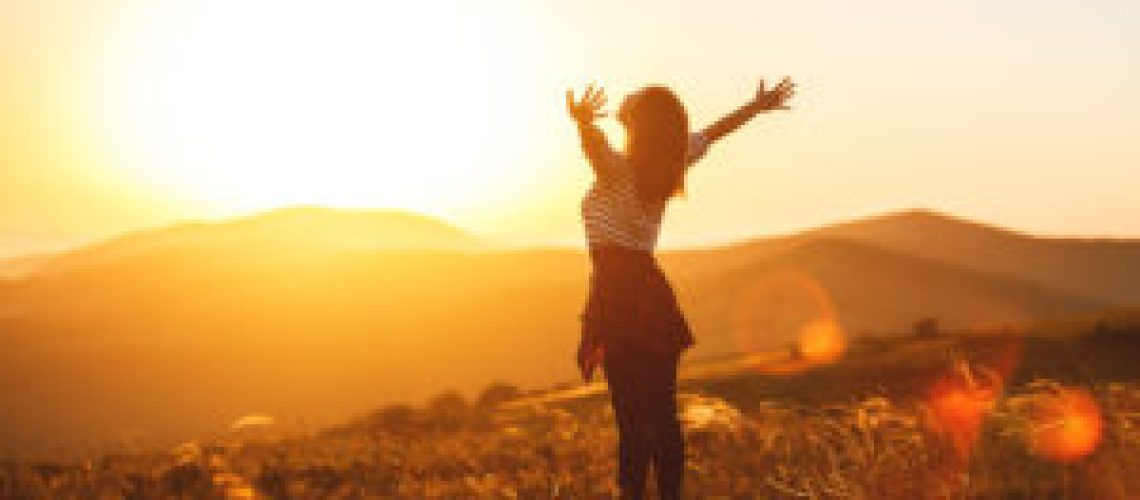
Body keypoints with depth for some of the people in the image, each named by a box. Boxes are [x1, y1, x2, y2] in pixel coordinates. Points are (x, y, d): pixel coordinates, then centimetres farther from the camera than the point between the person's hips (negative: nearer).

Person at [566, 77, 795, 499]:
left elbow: (596, 145, -35)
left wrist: (583, 121, -57)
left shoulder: (618, 169, -11)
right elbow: (714, 131, 24)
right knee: (663, 416, 11)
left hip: (617, 293, -7)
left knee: (632, 417, -11)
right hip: (653, 290, 7)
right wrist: (758, 106, 39)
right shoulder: (672, 165, 8)